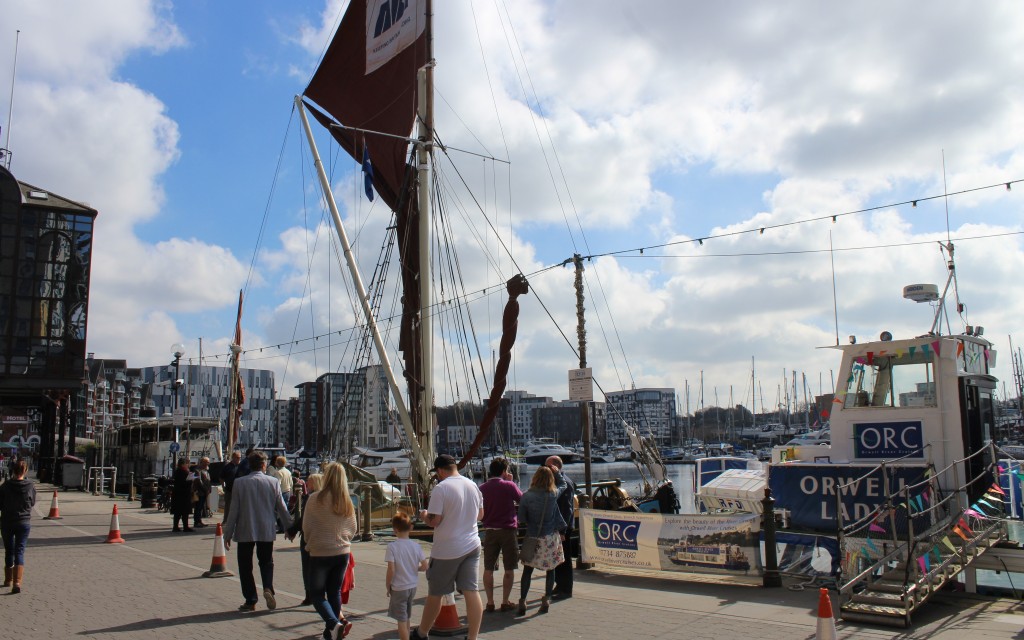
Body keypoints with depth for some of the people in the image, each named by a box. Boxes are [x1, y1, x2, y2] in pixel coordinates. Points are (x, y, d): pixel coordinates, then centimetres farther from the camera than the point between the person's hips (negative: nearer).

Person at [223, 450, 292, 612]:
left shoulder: (239, 483, -7)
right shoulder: (273, 482, -4)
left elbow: (234, 510, -5)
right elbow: (282, 508, 2)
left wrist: (228, 535, 2)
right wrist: (290, 527, 15)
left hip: (245, 532, -1)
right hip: (266, 531, 1)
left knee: (245, 566, 11)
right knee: (266, 562, 16)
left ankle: (251, 600, 11)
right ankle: (268, 588, -9)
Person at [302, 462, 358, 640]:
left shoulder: (315, 499, -14)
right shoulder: (347, 501, -2)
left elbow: (306, 527, -6)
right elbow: (353, 529, 6)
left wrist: (311, 544, 12)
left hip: (320, 553, -4)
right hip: (342, 553, 4)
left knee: (317, 593, 8)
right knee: (335, 592, 17)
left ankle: (334, 623, -13)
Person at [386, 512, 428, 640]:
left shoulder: (392, 546, -17)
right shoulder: (416, 545, -5)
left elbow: (391, 570, -19)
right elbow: (425, 567, -3)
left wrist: (387, 586, -5)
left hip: (398, 588, -5)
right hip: (412, 586, 5)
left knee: (401, 620, 3)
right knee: (406, 617, 23)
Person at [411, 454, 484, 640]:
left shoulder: (441, 488, -16)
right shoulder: (473, 485, 5)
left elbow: (434, 521, -17)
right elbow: (480, 514, 16)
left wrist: (424, 516, 3)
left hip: (446, 551, -5)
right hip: (472, 546, 5)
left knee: (435, 593, 10)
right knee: (471, 591, 4)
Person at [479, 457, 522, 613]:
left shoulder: (482, 488, 1)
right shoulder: (509, 486, -9)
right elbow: (522, 499, 7)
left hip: (489, 531, 3)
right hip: (507, 530, -3)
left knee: (488, 569, 10)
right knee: (509, 569, 7)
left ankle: (490, 603, 10)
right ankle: (505, 602, 9)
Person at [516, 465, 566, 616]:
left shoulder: (527, 496, -10)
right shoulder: (554, 495, -7)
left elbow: (521, 518, -3)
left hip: (532, 537, -1)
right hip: (551, 537, 1)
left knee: (527, 570, 7)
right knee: (550, 569, 13)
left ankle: (522, 601, 1)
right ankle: (546, 600, 12)